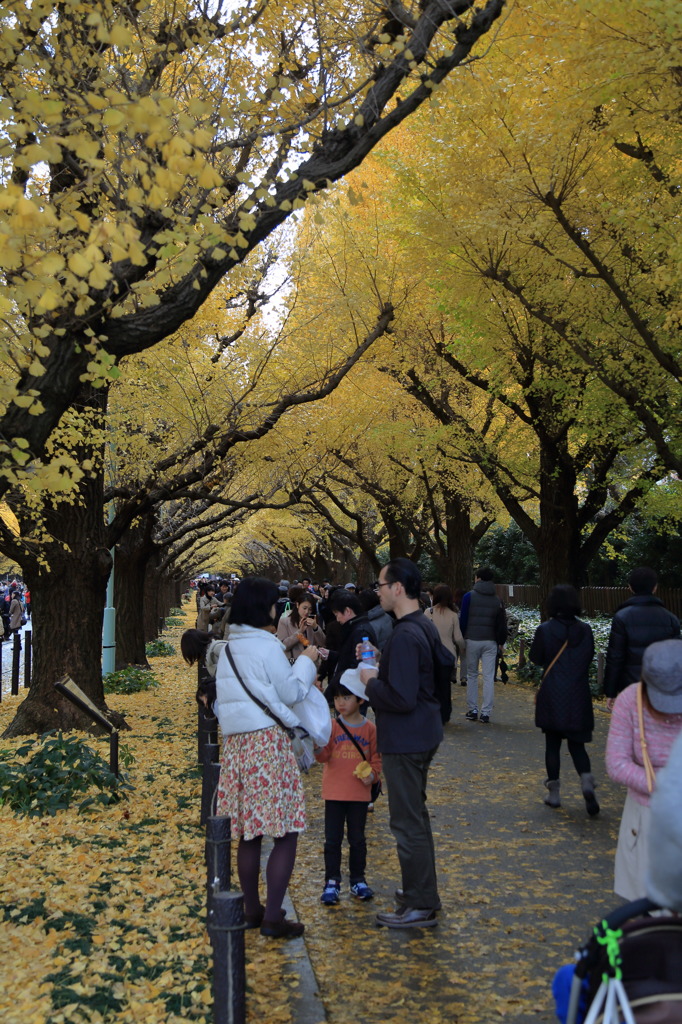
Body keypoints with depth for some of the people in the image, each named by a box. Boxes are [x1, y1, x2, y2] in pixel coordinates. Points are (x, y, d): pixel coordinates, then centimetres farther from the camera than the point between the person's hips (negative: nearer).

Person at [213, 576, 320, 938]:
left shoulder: (228, 648, 11)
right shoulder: (267, 647, -11)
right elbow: (291, 693, -5)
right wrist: (305, 662, 9)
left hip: (235, 742, 8)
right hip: (268, 741, -8)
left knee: (248, 833, 15)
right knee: (285, 833, -1)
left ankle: (252, 909, 24)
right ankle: (273, 917, 0)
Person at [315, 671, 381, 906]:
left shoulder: (370, 729, 0)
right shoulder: (332, 727, -2)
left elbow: (377, 757, 7)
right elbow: (323, 756, -9)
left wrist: (372, 774, -10)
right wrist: (318, 747, -30)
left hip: (360, 794, 0)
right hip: (334, 793, 0)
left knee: (357, 839, 10)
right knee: (332, 840, 4)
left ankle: (358, 880, 24)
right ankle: (332, 882, 13)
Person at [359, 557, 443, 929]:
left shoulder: (405, 636, -24)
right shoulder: (426, 627, 8)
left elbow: (401, 698, -28)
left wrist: (371, 682, -12)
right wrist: (380, 666, 9)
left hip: (405, 741, -10)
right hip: (423, 734, 10)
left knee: (407, 822, 0)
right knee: (415, 816, 22)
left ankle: (421, 906, 9)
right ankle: (422, 890, 35)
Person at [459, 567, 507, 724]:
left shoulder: (469, 597, -4)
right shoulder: (497, 600, 5)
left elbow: (463, 620, -4)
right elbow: (502, 624, 7)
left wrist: (461, 638, 7)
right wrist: (501, 642, 18)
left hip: (472, 640, -2)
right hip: (490, 642, 2)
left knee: (472, 675, 10)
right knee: (488, 677, 3)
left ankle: (472, 710, 11)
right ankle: (486, 712, 1)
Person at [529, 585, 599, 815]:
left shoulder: (545, 630, -10)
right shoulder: (585, 630, -2)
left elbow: (535, 658, -1)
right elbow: (589, 658, 7)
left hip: (552, 696, -2)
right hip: (579, 696, 2)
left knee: (552, 744, 10)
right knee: (577, 744, 10)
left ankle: (554, 793, 13)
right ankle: (586, 780, -15)